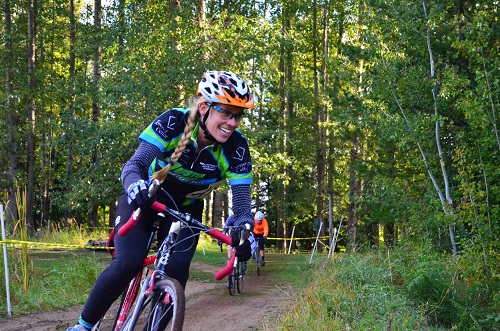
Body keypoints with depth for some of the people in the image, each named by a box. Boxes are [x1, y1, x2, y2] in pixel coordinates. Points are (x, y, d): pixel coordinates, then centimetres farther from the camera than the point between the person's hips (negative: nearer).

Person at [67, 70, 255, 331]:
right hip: (146, 199, -2)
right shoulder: (174, 122, -27)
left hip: (185, 210, 2)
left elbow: (241, 199, -25)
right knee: (128, 264, -23)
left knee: (176, 275, -18)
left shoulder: (236, 147, -23)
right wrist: (135, 185, -57)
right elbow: (134, 164, -33)